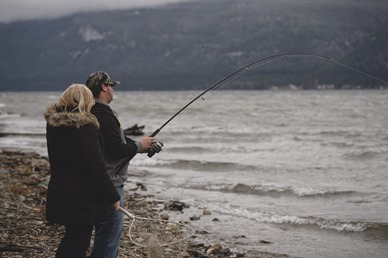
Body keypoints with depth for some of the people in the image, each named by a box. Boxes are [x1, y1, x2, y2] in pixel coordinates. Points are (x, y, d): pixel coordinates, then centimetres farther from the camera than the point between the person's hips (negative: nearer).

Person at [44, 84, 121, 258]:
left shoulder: (52, 123, 2)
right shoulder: (85, 128, -21)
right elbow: (97, 168, -21)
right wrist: (113, 197, -12)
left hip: (59, 194, 7)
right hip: (83, 199, -7)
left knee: (71, 237, 23)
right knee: (78, 243, 5)